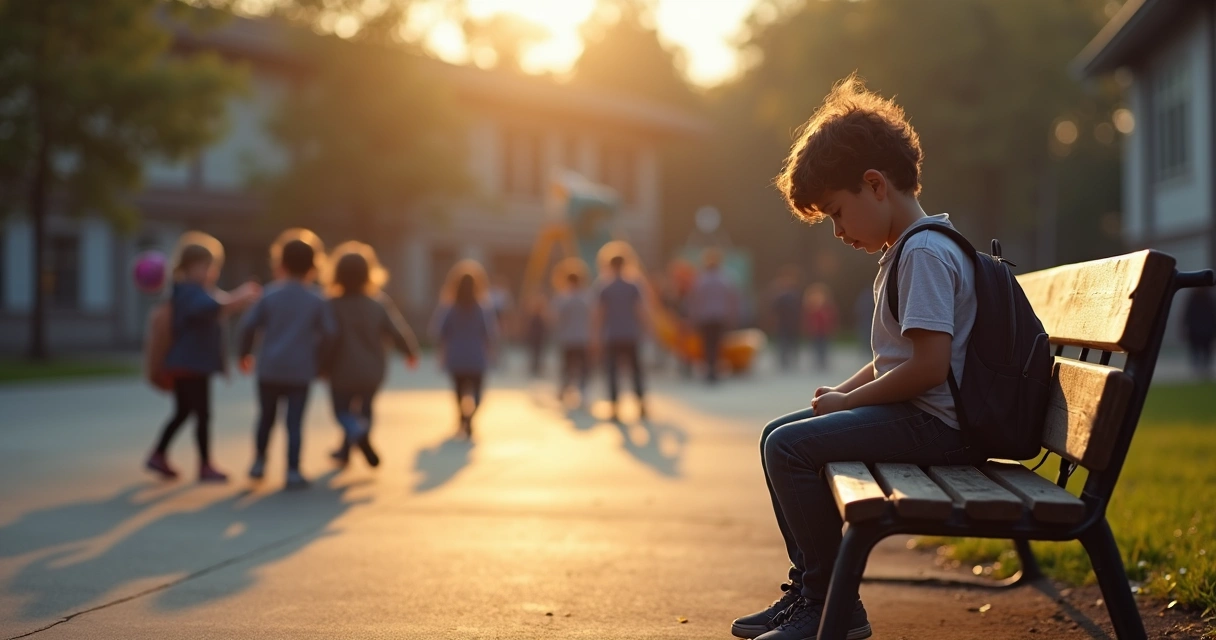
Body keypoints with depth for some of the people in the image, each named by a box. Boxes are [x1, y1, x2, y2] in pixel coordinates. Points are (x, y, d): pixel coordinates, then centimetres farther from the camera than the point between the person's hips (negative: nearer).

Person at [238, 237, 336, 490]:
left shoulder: (270, 295, 0)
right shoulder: (317, 300, -1)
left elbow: (248, 325, -2)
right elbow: (329, 334, -1)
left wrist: (245, 353, 13)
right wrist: (318, 360, 15)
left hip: (269, 368, 1)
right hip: (300, 371, -1)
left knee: (266, 417, 18)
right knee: (295, 422, -2)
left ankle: (259, 462, 23)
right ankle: (293, 471, -7)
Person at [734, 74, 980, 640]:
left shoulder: (924, 252, -17)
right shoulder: (912, 248, 17)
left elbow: (929, 366, -25)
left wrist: (851, 401, -13)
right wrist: (843, 391, 7)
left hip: (936, 422, -11)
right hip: (914, 415, 11)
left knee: (790, 446, -20)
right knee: (776, 434, 12)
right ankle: (808, 583, 18)